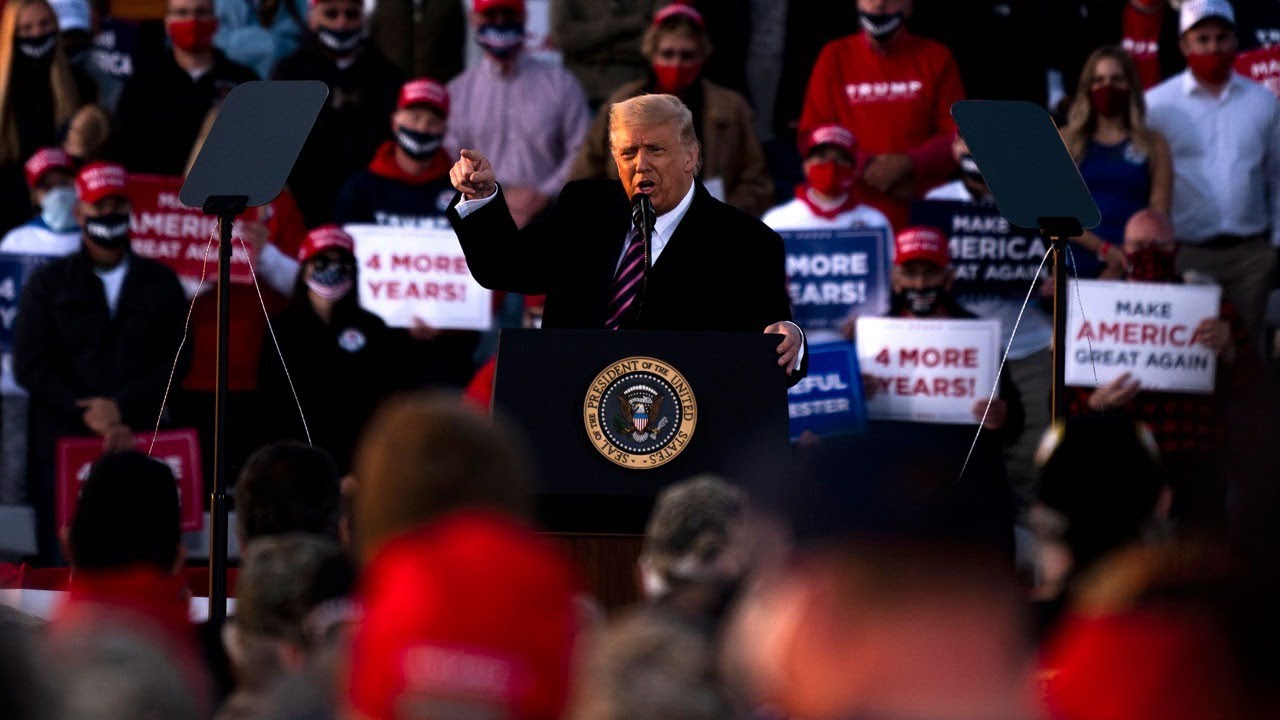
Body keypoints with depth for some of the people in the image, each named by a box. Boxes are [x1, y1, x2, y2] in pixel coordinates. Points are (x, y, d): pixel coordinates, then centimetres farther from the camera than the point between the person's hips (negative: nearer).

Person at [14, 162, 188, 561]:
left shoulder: (159, 283, 13)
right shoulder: (48, 283, 10)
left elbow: (174, 360, 6)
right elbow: (30, 366, 2)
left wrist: (121, 407, -10)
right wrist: (91, 417, -9)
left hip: (137, 439, 0)